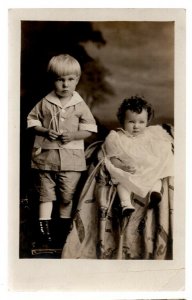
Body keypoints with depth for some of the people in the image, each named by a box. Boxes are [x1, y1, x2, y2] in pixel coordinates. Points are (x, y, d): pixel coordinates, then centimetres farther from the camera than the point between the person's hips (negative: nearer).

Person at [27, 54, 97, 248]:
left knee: (67, 195, 9)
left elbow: (89, 130, 1)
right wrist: (45, 131, -12)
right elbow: (32, 121, 5)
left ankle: (65, 230, 28)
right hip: (46, 156, 0)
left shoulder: (80, 106, 0)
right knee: (46, 194, 5)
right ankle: (44, 230, 13)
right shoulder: (44, 103, 0)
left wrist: (73, 135, -15)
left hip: (71, 158, 0)